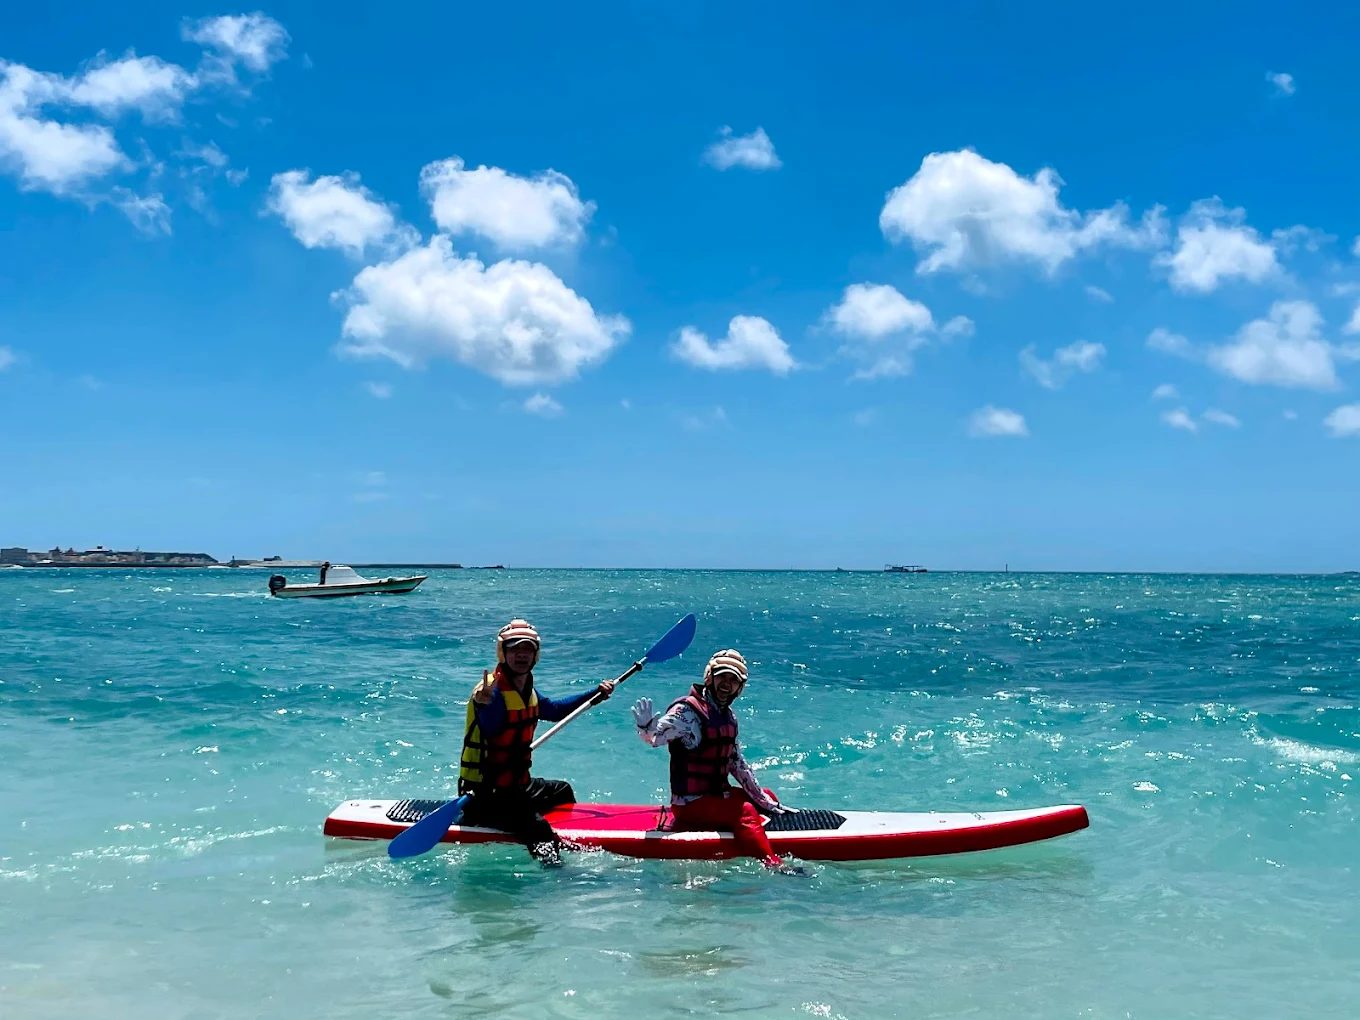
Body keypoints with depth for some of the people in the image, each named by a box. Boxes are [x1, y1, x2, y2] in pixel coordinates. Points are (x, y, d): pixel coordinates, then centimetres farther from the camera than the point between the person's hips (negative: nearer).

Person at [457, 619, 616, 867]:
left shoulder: (528, 691, 8)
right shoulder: (492, 692, -22)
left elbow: (554, 709, 27)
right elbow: (490, 729, -41)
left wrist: (596, 694, 27)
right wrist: (484, 705, -62)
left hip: (516, 786, 11)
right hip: (486, 796, -11)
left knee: (563, 792, 32)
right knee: (537, 826, -31)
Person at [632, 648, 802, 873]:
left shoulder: (728, 717, 10)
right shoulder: (687, 711, -15)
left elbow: (737, 764, 16)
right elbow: (654, 736, -29)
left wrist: (765, 801, 15)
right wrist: (645, 725, -52)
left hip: (718, 794, 10)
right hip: (691, 803, -9)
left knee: (767, 796, 21)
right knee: (745, 813, -29)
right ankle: (774, 865, -39)